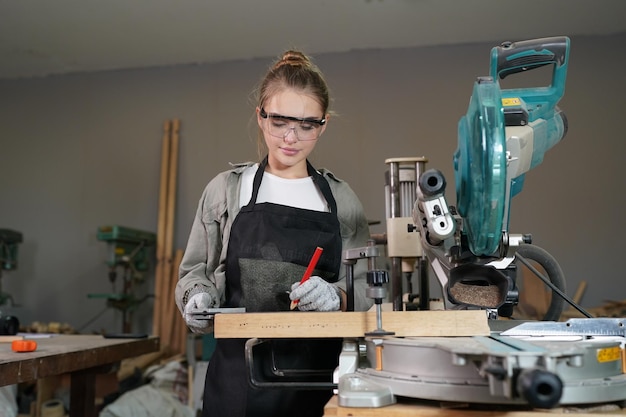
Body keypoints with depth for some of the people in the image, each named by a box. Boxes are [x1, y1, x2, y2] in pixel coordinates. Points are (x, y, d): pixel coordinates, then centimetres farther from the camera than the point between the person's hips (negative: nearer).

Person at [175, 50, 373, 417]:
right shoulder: (227, 190, 2)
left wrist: (337, 296, -17)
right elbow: (195, 271, 7)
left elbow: (368, 286, 3)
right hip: (238, 372, 0)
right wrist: (199, 297, -13)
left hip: (318, 374, 1)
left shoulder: (342, 200, 4)